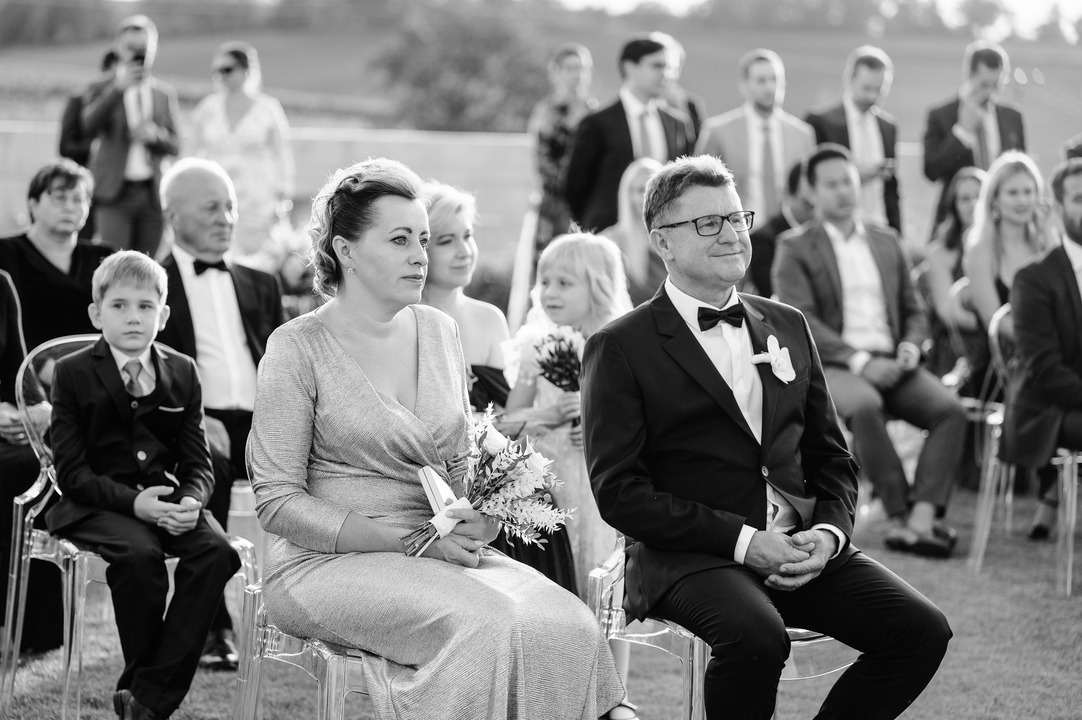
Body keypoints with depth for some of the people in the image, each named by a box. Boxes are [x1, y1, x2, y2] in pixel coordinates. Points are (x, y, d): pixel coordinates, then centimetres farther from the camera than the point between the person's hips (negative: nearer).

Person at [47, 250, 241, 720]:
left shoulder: (182, 373, 10)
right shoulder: (73, 373, -1)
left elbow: (198, 464, 9)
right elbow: (71, 471, -6)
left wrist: (191, 500, -16)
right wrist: (133, 502, -22)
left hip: (166, 498, 4)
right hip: (95, 505, -4)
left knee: (216, 551, -26)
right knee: (138, 554, -35)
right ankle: (138, 679, -16)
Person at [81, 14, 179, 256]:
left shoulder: (165, 94, 12)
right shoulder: (102, 89, 5)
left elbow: (175, 145, 10)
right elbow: (89, 126, -14)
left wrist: (156, 134, -13)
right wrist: (118, 88, -25)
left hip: (153, 192, 3)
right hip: (115, 191, -3)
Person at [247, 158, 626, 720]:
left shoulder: (438, 331, 12)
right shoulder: (298, 348, -5)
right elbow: (278, 504, -9)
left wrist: (474, 521, -4)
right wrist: (406, 538, -16)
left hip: (440, 552, 6)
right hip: (329, 563, -5)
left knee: (570, 627, -22)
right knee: (486, 626, -32)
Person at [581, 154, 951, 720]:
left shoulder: (788, 327, 18)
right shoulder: (620, 348, 0)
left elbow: (832, 457, 20)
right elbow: (619, 491, -8)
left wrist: (829, 532, -3)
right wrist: (742, 541, -15)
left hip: (804, 548, 5)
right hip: (689, 556, -5)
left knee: (922, 630, -16)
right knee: (756, 636, -36)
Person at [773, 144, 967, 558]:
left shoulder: (887, 242, 22)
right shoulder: (795, 248, 6)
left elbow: (913, 310, 23)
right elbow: (799, 320, -6)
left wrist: (910, 347, -1)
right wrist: (858, 360, -17)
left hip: (891, 364, 5)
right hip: (831, 366, -5)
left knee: (950, 410, -24)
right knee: (864, 407, -38)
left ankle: (921, 519, -35)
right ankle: (901, 514, -33)